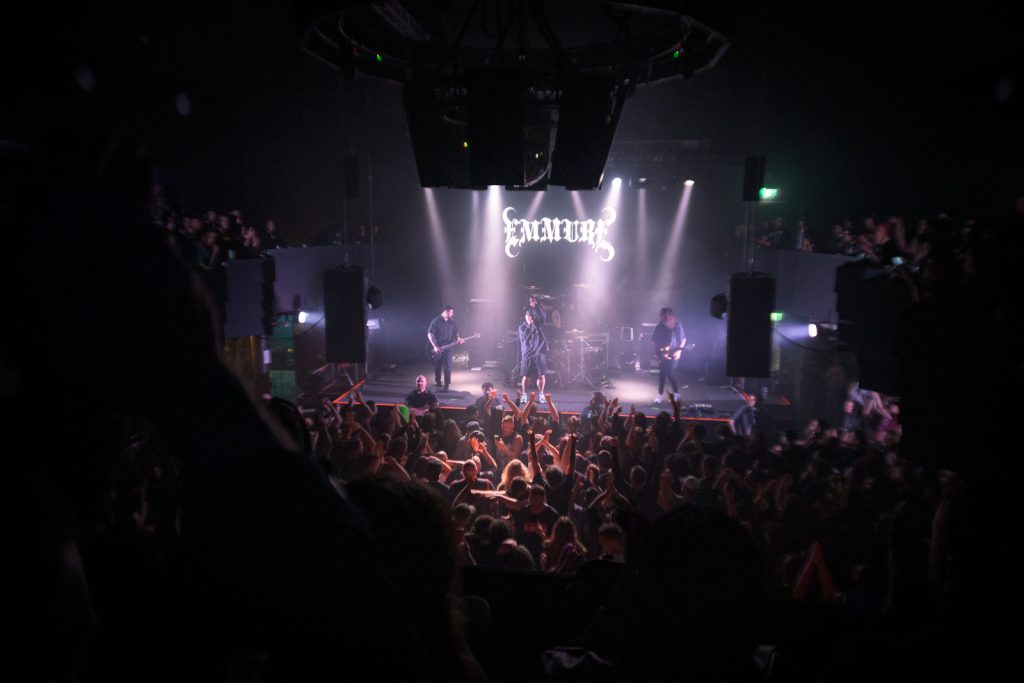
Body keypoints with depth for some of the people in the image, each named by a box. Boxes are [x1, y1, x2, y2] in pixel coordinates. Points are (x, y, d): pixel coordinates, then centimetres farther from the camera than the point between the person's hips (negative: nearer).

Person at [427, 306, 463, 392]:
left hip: (448, 347, 2)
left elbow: (455, 332, 17)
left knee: (447, 366, -7)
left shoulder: (452, 322, 7)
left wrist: (458, 339, -5)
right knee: (437, 366, 11)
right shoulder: (436, 321, -8)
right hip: (438, 348, -2)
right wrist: (435, 346, -17)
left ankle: (446, 385, -6)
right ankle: (438, 382, 29)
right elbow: (429, 334, -11)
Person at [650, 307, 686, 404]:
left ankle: (676, 393, 8)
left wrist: (679, 350, -8)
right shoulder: (660, 327, -3)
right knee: (662, 373, 4)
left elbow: (683, 339, 2)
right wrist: (660, 353, -5)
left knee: (670, 373, -9)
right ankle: (661, 394, 15)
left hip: (673, 354, -2)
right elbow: (655, 342, 2)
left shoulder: (677, 325, -5)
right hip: (662, 354, 2)